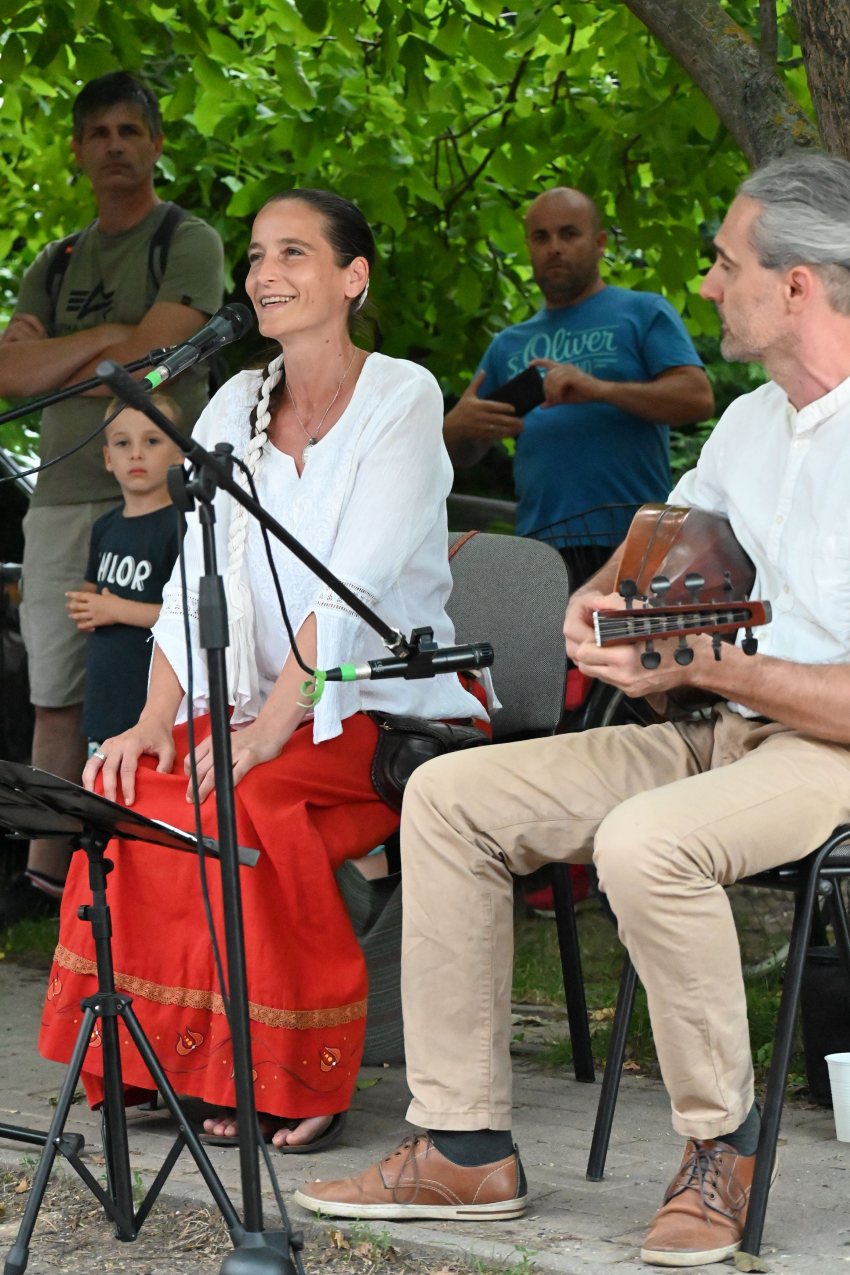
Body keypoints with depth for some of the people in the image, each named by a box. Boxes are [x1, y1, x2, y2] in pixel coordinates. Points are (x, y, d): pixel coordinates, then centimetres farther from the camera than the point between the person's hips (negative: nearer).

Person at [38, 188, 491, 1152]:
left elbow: (352, 585, -19)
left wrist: (268, 729, -27)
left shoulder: (401, 398, -7)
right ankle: (170, 1056, -12)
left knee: (243, 801, -30)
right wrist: (157, 720, -13)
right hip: (268, 705, 5)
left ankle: (298, 1083, -20)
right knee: (132, 786, -21)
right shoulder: (235, 407, 10)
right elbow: (195, 580, 3)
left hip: (395, 710, -5)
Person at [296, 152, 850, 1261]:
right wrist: (597, 598, 11)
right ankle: (465, 1148, -2)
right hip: (722, 735, 9)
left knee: (645, 841, -38)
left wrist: (702, 665, -27)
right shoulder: (753, 422, 13)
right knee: (449, 795, -3)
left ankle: (722, 1141, -16)